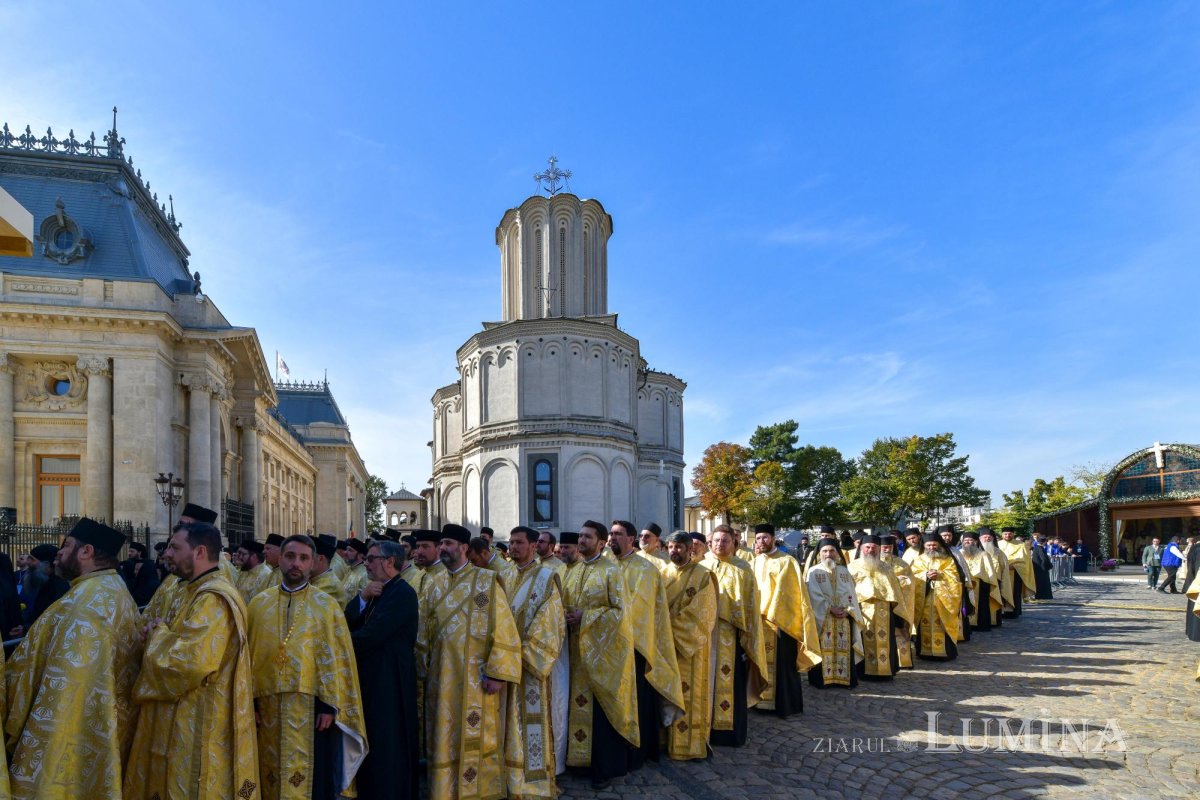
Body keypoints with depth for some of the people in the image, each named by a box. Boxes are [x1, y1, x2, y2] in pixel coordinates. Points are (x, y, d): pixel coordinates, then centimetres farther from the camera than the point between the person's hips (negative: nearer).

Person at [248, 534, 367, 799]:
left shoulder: (327, 605, -1)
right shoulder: (259, 603, 7)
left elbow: (338, 658, -3)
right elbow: (248, 654, 8)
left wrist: (330, 705, -9)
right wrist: (249, 699, 1)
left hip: (312, 707, -2)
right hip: (267, 707, 3)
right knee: (270, 776, 11)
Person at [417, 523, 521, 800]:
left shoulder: (486, 581, -6)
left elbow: (503, 629, -11)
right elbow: (425, 634, 16)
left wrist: (497, 672, -17)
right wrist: (424, 669, 10)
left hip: (475, 677, -5)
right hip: (442, 678, 5)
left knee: (475, 739, 1)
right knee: (444, 739, 10)